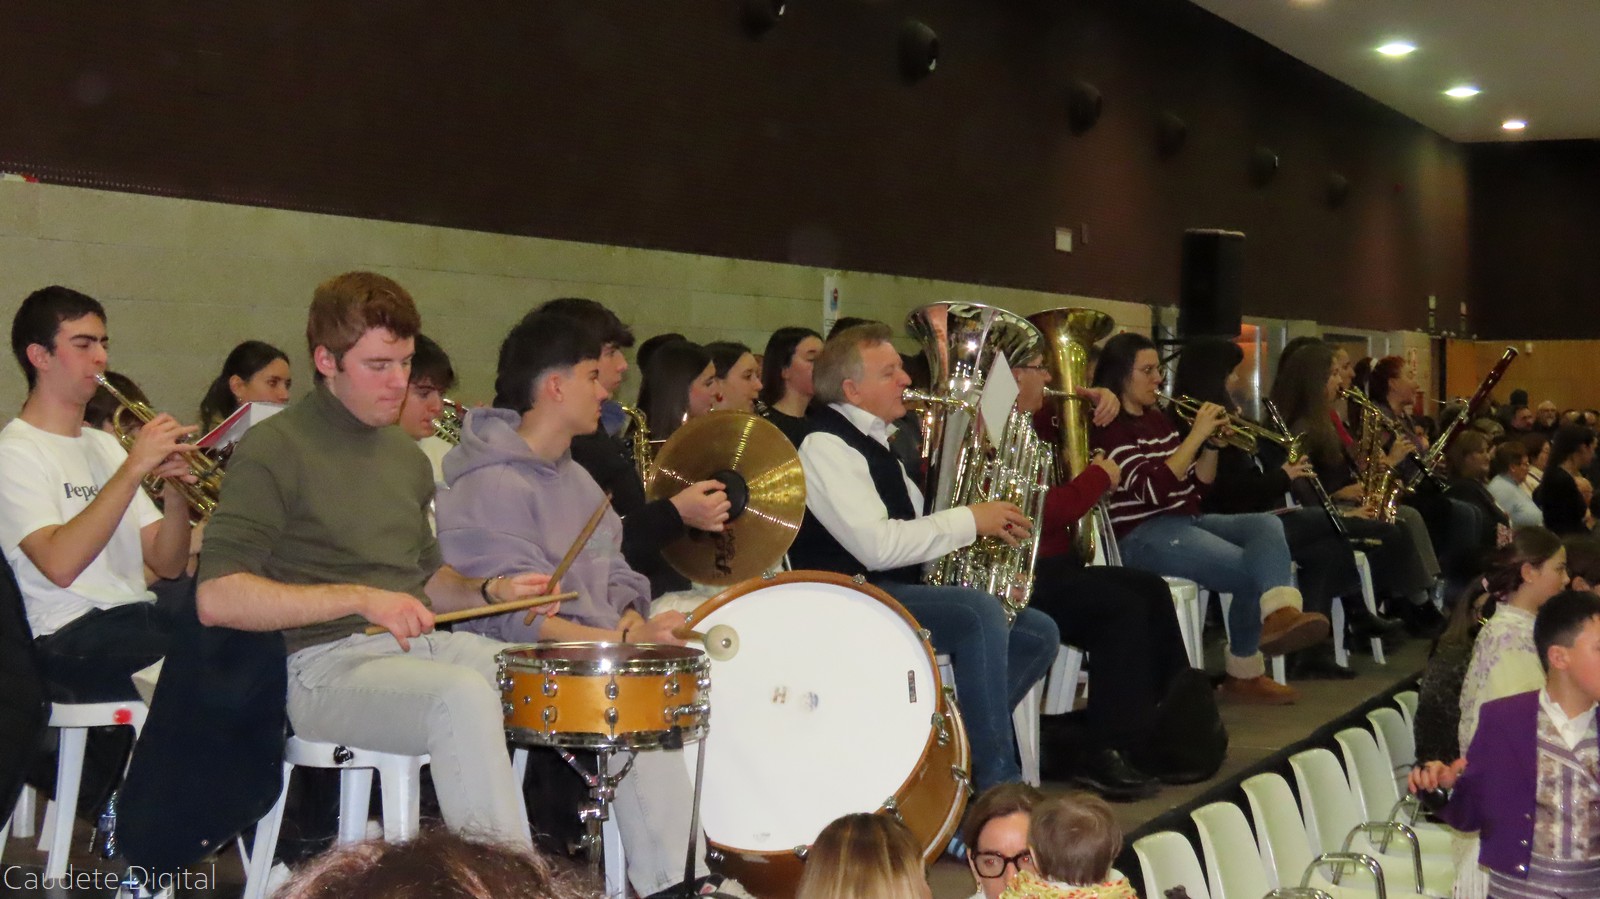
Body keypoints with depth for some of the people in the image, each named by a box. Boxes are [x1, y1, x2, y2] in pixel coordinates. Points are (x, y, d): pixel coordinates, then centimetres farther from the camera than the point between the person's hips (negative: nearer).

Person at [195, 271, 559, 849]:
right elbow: (216, 598, -15)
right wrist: (359, 598, -22)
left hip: (425, 646, 8)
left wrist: (491, 591, 7)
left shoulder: (404, 455, 19)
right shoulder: (274, 450, -7)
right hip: (325, 664, -7)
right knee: (463, 694, -37)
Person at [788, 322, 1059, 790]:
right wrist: (969, 520, -16)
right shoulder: (825, 445, -12)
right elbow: (876, 545, -24)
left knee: (1037, 634, 2)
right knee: (980, 611, -31)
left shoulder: (874, 442, 18)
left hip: (899, 592, 10)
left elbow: (914, 532, 23)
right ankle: (996, 786, -23)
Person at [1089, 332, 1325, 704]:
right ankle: (1243, 672, -11)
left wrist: (1213, 444, 1)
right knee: (1250, 570, -23)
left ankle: (1279, 611, -42)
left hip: (1186, 520, 8)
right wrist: (1197, 434, -20)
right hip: (1142, 535, -8)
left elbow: (1197, 484, 18)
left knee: (1268, 525, -20)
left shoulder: (1158, 419, 18)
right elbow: (1153, 490, -22)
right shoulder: (1107, 429, -9)